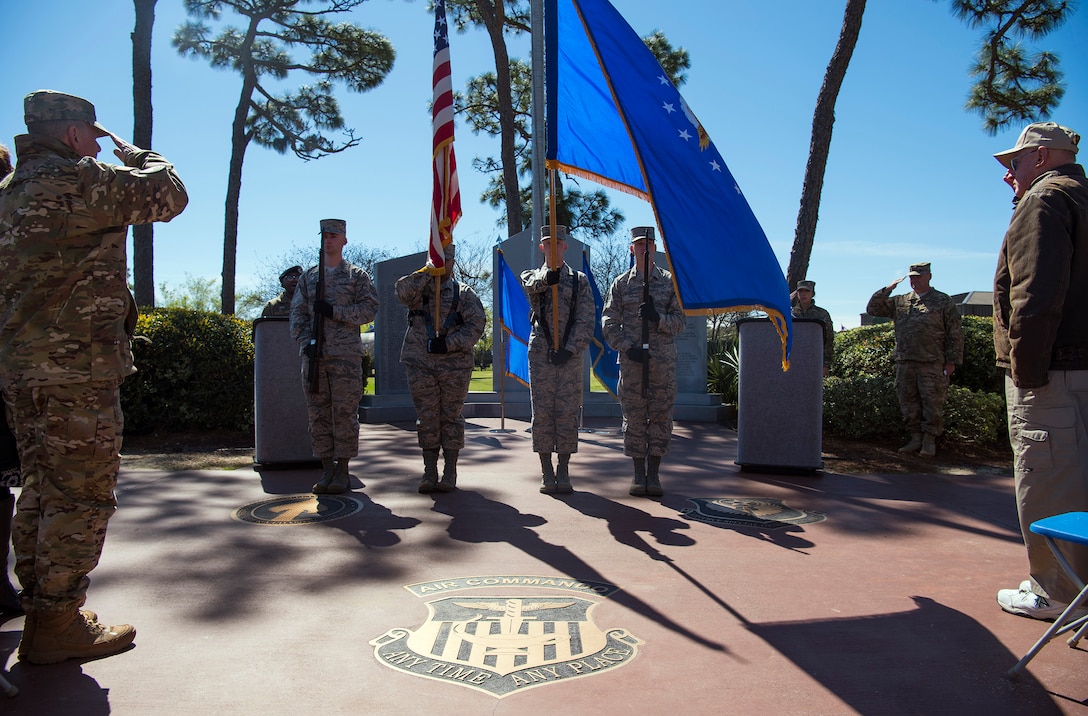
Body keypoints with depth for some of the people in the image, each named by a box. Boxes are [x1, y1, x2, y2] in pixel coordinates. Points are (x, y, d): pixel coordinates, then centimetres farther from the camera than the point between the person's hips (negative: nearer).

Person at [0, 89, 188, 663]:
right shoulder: (80, 180, -11)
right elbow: (169, 195, -4)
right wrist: (136, 154, 11)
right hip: (77, 367, -9)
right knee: (82, 496, -2)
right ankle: (58, 624, 5)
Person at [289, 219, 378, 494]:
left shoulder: (357, 276, 7)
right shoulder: (308, 276, 16)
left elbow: (369, 309, -4)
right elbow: (297, 313, 11)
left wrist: (334, 311, -14)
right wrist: (305, 342, -6)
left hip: (346, 354, -3)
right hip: (313, 354, 4)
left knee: (345, 412, -4)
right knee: (317, 413, 3)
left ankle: (343, 471, 3)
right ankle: (327, 469, 11)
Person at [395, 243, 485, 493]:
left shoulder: (464, 293, 7)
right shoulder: (418, 289, 11)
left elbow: (476, 324, -4)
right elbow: (403, 291, -13)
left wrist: (448, 343, -13)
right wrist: (427, 271, -21)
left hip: (455, 366, -1)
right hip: (420, 365, 1)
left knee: (451, 416, 3)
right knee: (427, 417, 4)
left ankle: (450, 473, 10)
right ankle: (429, 472, 12)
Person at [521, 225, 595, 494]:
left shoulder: (580, 280, 9)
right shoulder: (532, 276, 10)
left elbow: (587, 321, 1)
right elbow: (532, 285, -17)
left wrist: (570, 349, -11)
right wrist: (548, 277, -40)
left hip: (571, 355, 0)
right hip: (540, 353, 0)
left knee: (567, 413, 1)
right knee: (542, 413, 1)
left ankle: (563, 472, 10)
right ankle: (546, 473, 9)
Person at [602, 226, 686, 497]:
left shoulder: (670, 281, 9)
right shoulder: (621, 284, 8)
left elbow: (679, 322, 6)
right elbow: (609, 324, 4)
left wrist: (658, 318, -14)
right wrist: (628, 348, -10)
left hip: (664, 360, 1)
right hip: (631, 360, 0)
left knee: (661, 416, 2)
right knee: (634, 416, 1)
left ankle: (654, 474, 11)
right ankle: (638, 475, 10)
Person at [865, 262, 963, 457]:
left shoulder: (943, 301, 6)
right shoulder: (899, 302, 16)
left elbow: (955, 334, 3)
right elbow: (872, 309, 16)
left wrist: (952, 361, -4)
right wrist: (887, 289, 4)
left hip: (932, 363, -4)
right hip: (905, 362, 4)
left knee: (932, 403, -2)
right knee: (908, 402, 6)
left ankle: (929, 441, 6)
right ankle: (915, 438, 15)